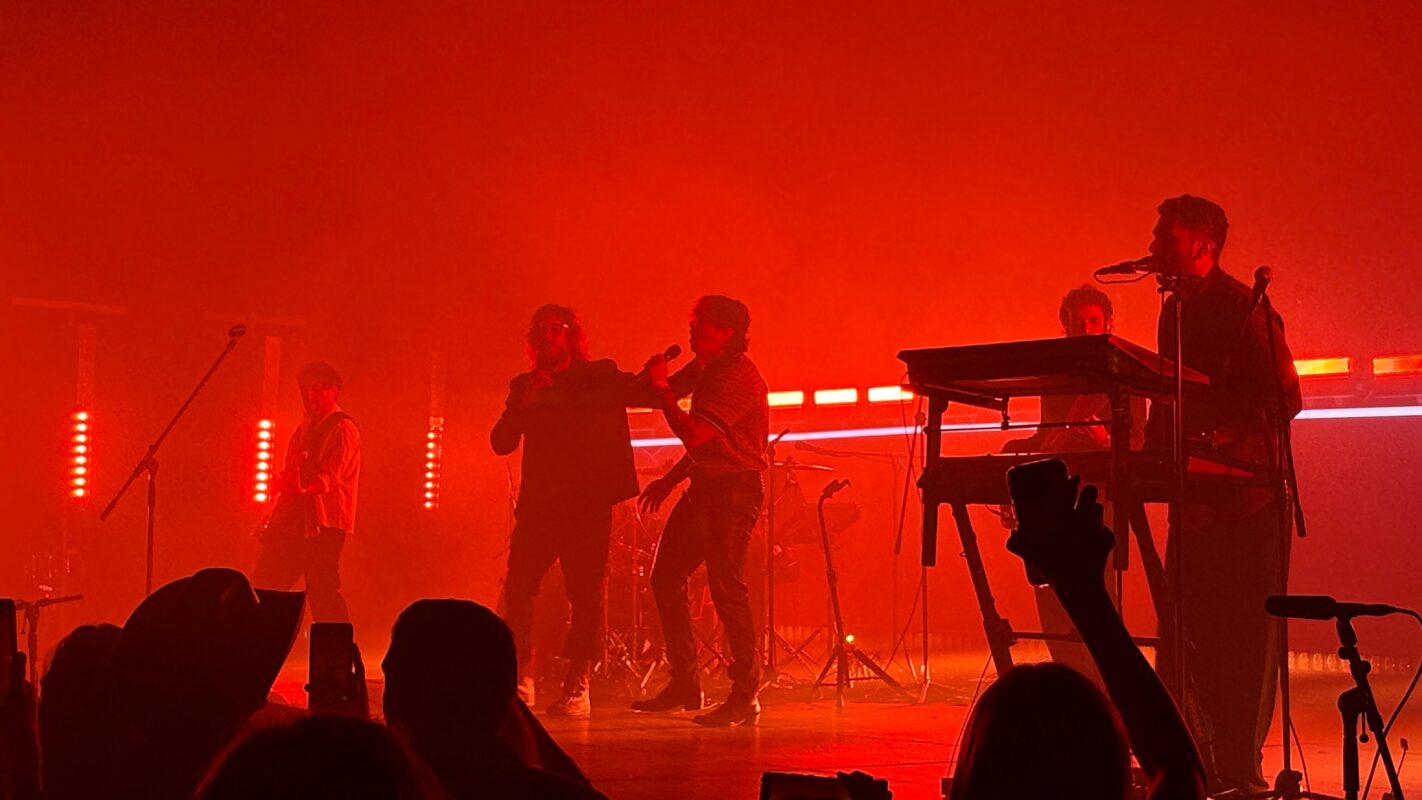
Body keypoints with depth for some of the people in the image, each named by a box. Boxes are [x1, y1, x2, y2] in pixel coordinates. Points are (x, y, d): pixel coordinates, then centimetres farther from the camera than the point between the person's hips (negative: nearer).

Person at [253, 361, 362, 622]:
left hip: (324, 524, -9)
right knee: (262, 585, 7)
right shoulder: (305, 429, 22)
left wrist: (304, 488, -38)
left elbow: (331, 475, -20)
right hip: (295, 522, 9)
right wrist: (276, 521, 8)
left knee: (322, 590, -14)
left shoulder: (342, 429, -5)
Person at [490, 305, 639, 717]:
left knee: (586, 597, -4)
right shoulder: (524, 385, 15)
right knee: (517, 591, -5)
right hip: (538, 504, 3)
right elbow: (501, 443, 6)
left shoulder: (601, 376, 6)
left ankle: (577, 688, 0)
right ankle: (521, 680, 7)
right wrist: (523, 405, -10)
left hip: (588, 504, -3)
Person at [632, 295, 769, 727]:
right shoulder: (705, 369, 13)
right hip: (704, 485, 10)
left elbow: (696, 434, -26)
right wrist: (670, 480, 13)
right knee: (665, 577, 11)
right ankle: (684, 683, 19)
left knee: (726, 588, -13)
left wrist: (663, 389, -17)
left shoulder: (740, 378, -18)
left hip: (735, 491, -10)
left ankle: (745, 698, -8)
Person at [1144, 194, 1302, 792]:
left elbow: (1286, 400, -13)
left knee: (1246, 632, -3)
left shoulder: (1245, 308, -9)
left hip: (1247, 488, -8)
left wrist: (1227, 438, -23)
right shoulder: (1174, 312, 14)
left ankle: (1239, 768, 1)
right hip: (1196, 491, 8)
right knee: (1183, 631, 6)